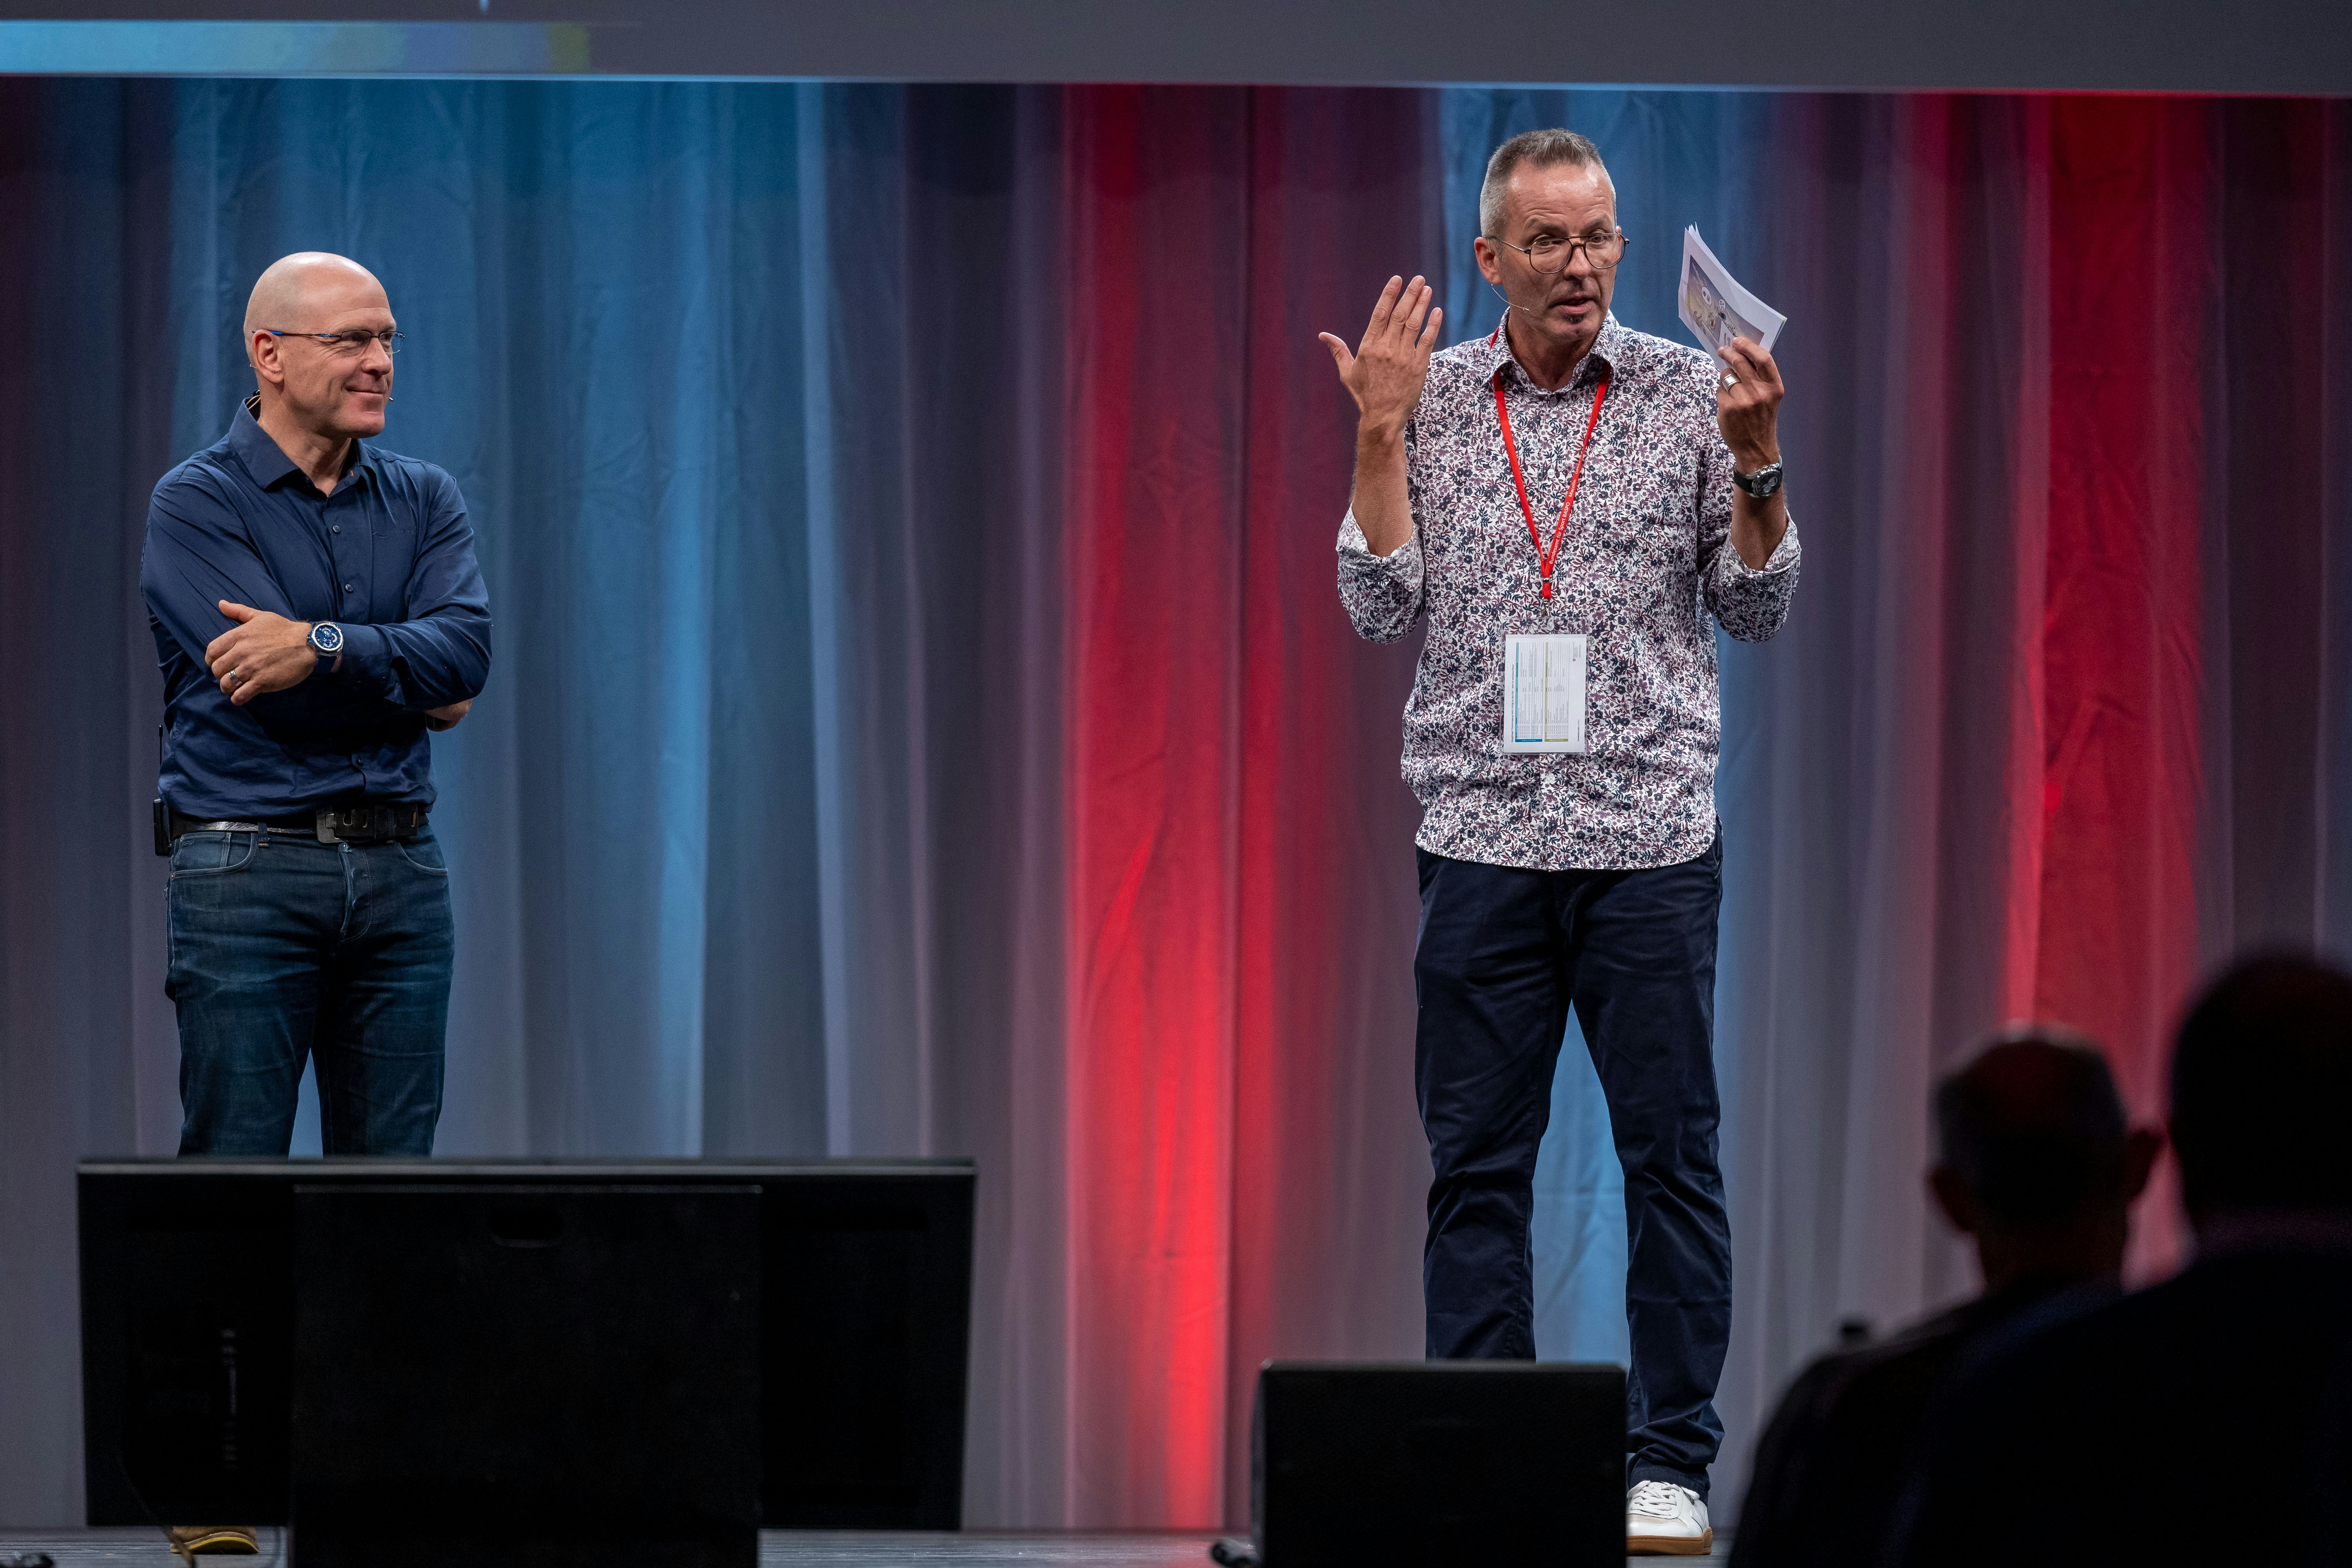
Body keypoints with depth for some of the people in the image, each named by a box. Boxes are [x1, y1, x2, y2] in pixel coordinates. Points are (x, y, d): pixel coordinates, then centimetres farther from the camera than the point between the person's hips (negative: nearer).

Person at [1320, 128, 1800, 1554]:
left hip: (1651, 835, -1)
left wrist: (1757, 460, -10)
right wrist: (1382, 431, -6)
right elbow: (1383, 609, 0)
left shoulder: (1692, 393, 3)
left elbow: (1757, 608, 4)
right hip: (1482, 835, 1)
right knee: (1478, 1166, 3)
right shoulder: (1430, 398, 6)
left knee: (1673, 1158, 0)